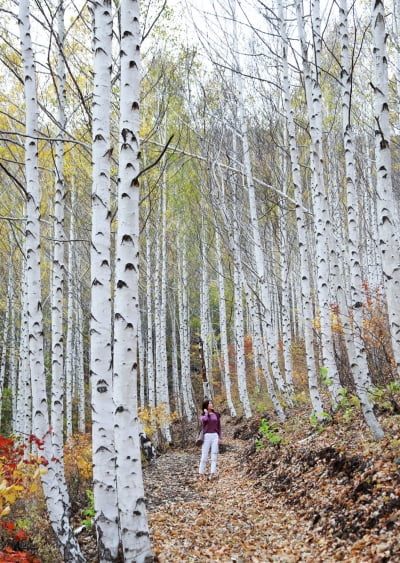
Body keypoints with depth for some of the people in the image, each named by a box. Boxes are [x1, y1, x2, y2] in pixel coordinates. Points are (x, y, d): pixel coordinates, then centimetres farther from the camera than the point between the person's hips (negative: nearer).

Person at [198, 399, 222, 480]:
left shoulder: (216, 415, 12)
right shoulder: (203, 415, 5)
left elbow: (219, 427, 14)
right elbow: (204, 419, -19)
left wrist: (220, 437, 6)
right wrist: (206, 412, -3)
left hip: (215, 436, 2)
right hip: (206, 436, -2)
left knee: (214, 455, -5)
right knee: (204, 456, -3)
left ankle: (212, 474, -7)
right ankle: (201, 473, 5)